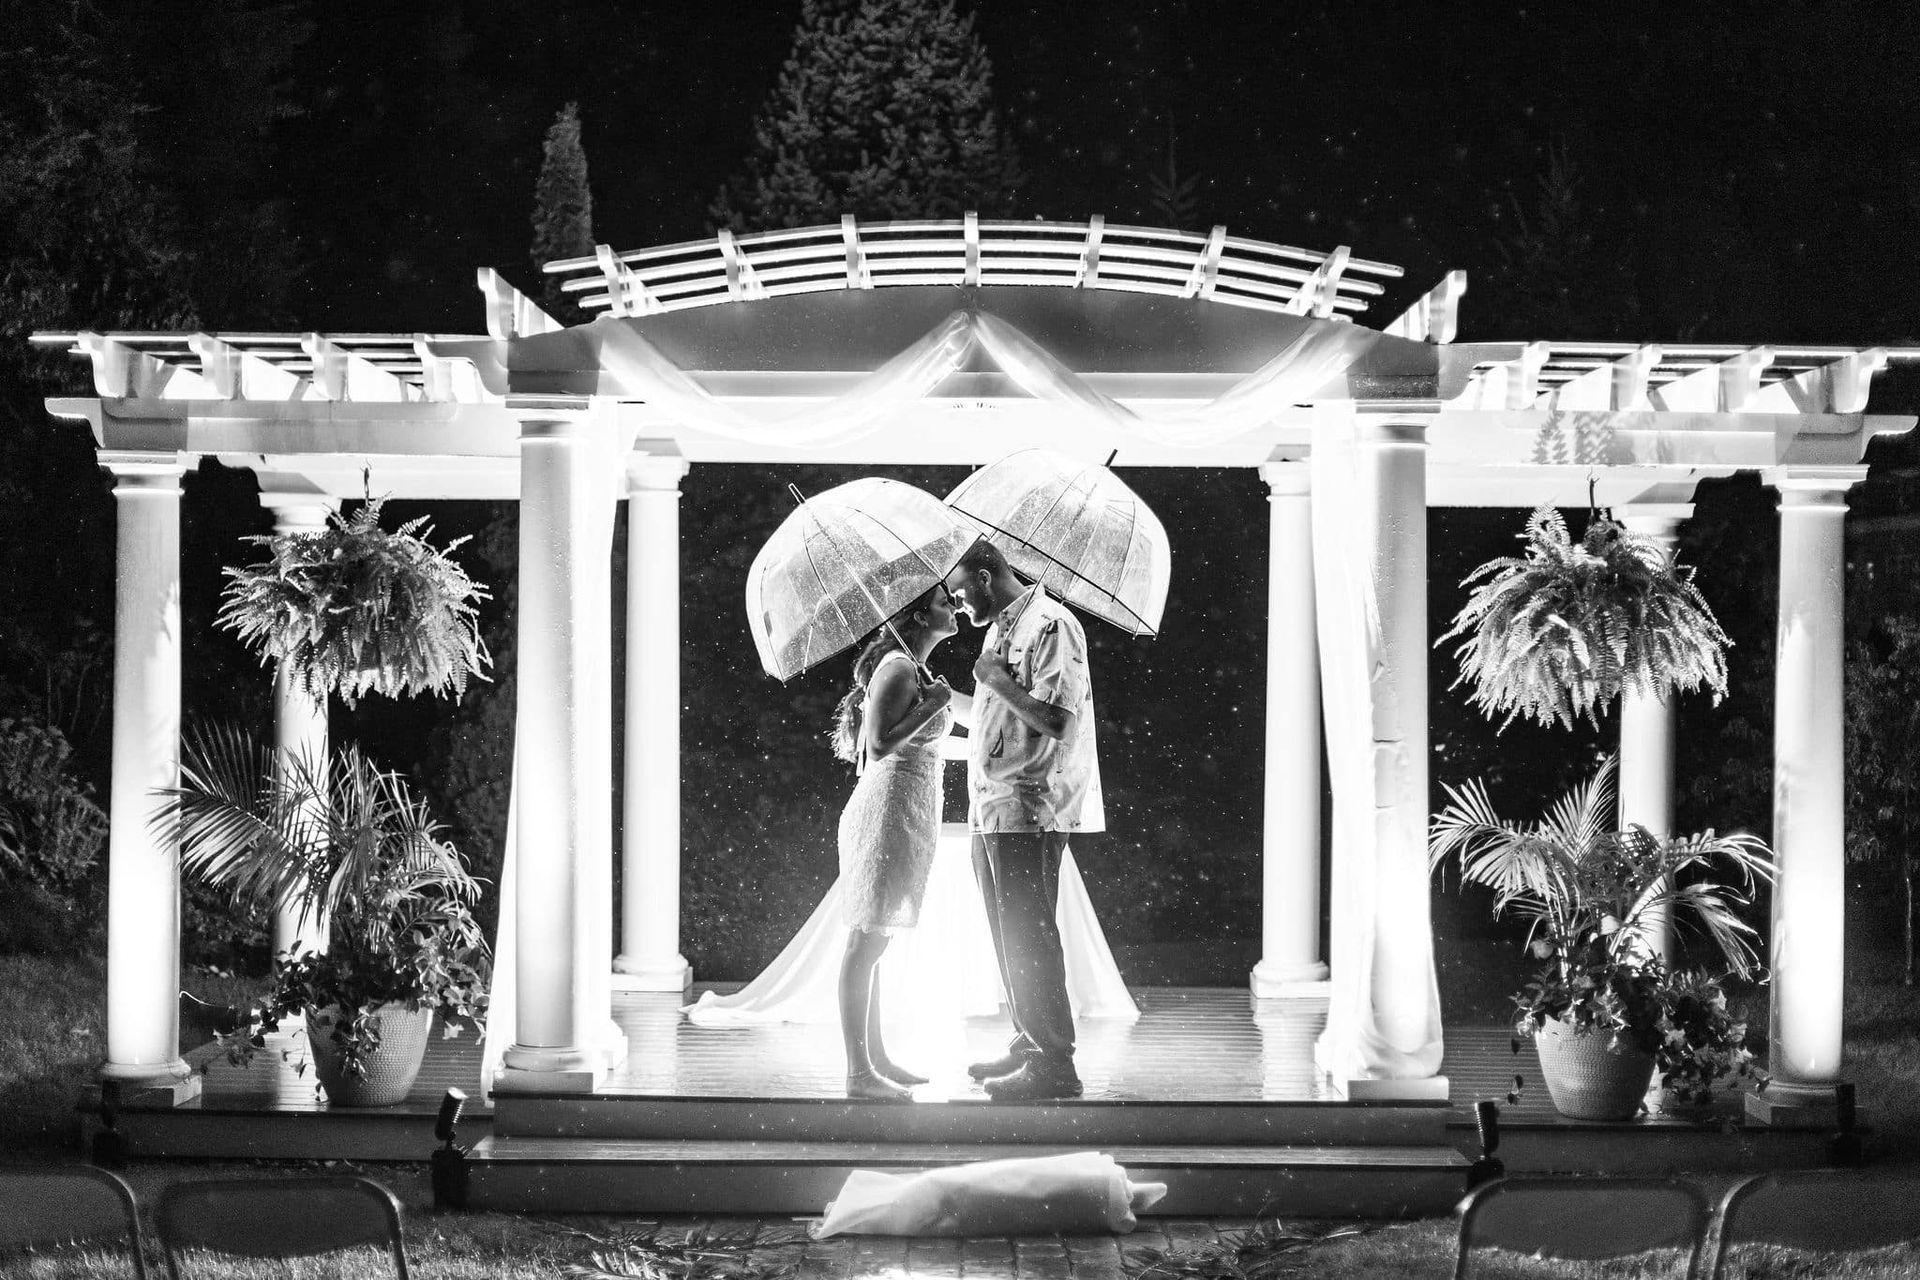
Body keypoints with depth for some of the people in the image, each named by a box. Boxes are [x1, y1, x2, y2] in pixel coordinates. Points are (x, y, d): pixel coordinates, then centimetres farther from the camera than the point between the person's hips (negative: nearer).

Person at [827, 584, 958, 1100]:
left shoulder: (912, 668, 17)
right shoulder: (898, 669, -13)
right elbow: (880, 743, -23)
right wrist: (933, 703, -17)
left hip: (907, 811, 10)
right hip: (891, 808, -10)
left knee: (871, 941, 14)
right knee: (867, 940, -9)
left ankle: (877, 1059, 20)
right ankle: (859, 1073, -10)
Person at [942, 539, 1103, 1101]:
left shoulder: (1050, 625, -13)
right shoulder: (1000, 630, 18)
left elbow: (1057, 721, -22)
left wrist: (999, 682, -14)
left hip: (1030, 808, -10)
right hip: (992, 810, 10)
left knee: (1029, 937, -9)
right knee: (1011, 938, 14)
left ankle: (1053, 1064, -7)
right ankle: (1030, 1043, 23)